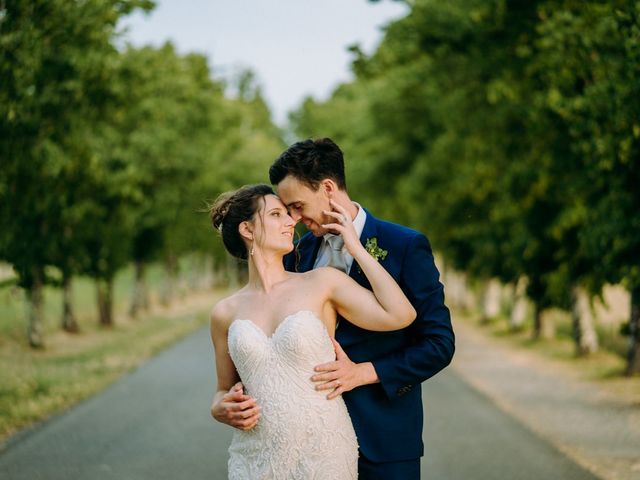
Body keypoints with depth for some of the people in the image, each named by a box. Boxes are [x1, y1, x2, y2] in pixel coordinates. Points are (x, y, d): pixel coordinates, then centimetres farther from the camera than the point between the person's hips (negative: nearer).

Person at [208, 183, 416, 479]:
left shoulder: (322, 284, -1)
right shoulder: (225, 313, 4)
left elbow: (400, 315, -13)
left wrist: (355, 247, -6)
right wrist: (221, 409, -8)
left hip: (323, 455, -1)